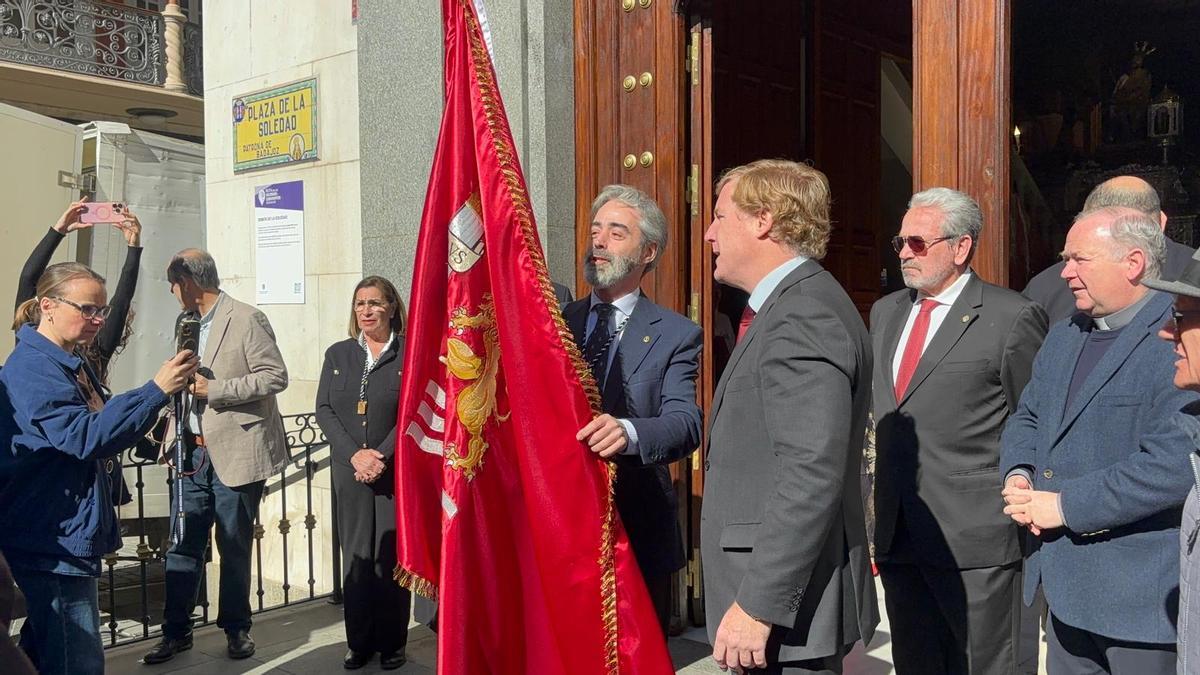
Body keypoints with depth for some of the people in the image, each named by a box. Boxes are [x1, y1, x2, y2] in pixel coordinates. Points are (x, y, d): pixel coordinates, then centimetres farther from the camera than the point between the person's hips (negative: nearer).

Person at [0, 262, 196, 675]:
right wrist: (157, 390, -28)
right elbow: (85, 437, -26)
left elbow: (102, 426, 21)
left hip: (69, 535, 10)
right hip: (53, 538, -10)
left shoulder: (73, 364, 13)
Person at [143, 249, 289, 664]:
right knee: (182, 546, 8)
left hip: (235, 453, -6)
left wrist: (213, 389, -18)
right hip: (195, 452, 7)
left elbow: (276, 376, -16)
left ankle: (236, 628, 21)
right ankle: (176, 631, 20)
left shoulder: (246, 319, -9)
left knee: (234, 547, 6)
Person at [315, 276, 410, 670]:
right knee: (356, 557, 5)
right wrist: (355, 454, -8)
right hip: (350, 471, 3)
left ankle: (392, 643, 12)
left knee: (391, 556, 1)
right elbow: (324, 409, 5)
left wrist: (383, 455, -14)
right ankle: (359, 642, 15)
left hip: (396, 471, -3)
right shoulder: (338, 354, 12)